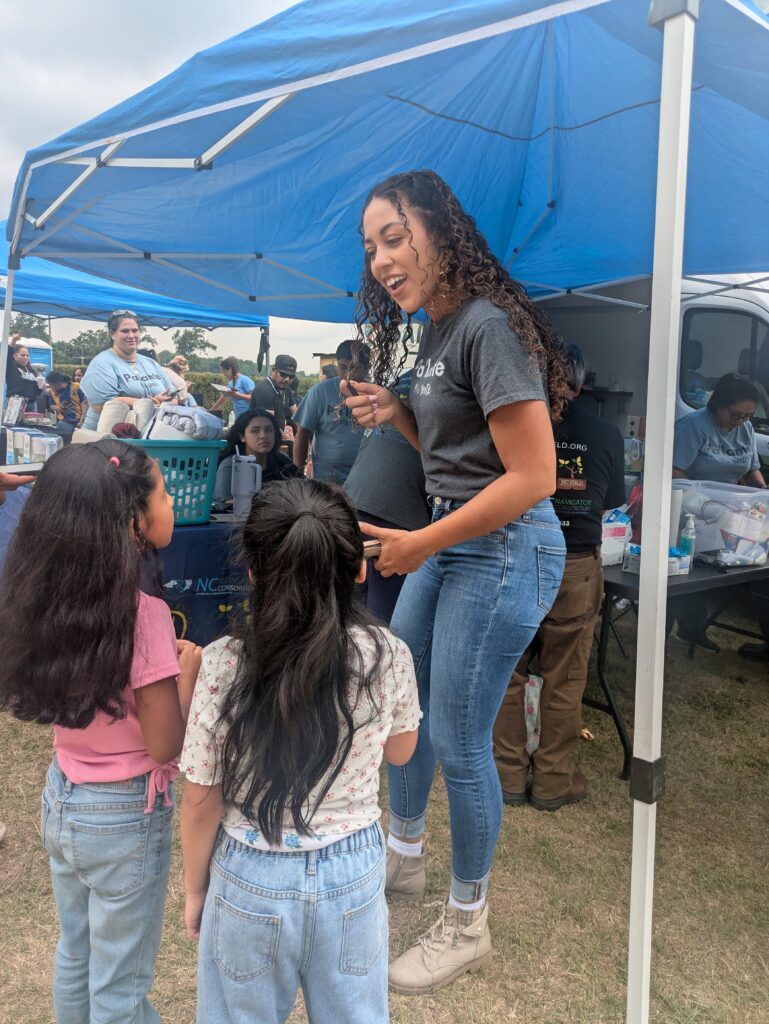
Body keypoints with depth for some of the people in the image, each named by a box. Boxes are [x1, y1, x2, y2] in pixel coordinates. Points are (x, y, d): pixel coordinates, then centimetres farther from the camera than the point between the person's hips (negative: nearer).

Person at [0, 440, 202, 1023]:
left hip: (62, 799, 7)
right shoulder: (144, 615, -28)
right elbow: (165, 746, -22)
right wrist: (189, 666, -10)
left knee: (75, 958, 27)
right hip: (126, 815, -6)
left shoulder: (48, 600, -7)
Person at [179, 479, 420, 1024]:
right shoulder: (389, 657, -19)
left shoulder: (223, 665, -23)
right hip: (353, 875, 1)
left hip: (251, 882, -1)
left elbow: (201, 803, -12)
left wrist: (194, 890, 6)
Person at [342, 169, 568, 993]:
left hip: (504, 548, -10)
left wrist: (419, 545, -17)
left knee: (457, 740, 1)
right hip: (450, 537, 10)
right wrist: (396, 413, 1)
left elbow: (531, 476, -23)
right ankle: (404, 857, 43)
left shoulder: (488, 326, -19)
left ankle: (466, 926, 26)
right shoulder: (431, 332, 11)